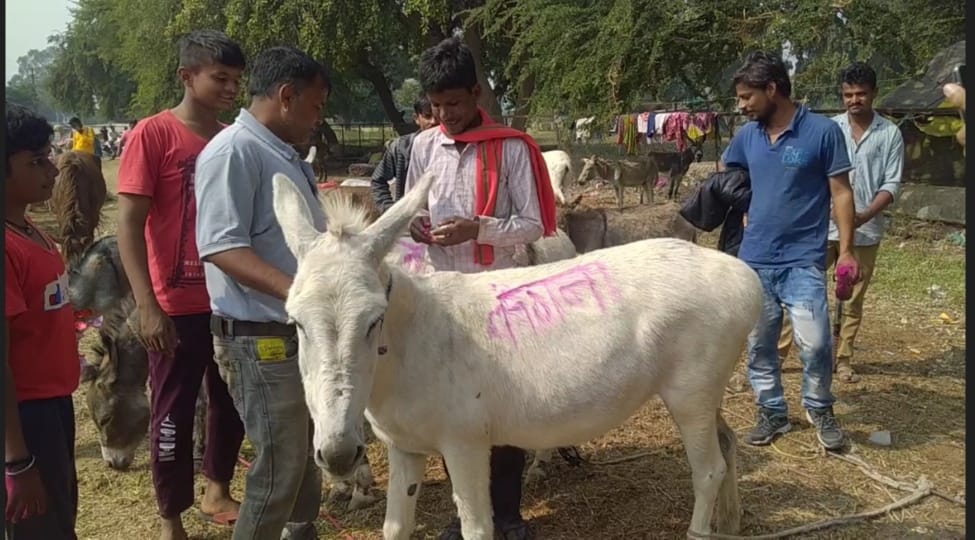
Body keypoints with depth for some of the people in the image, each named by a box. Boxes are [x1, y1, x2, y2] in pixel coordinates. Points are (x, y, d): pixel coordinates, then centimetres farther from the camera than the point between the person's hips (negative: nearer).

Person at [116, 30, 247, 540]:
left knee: (232, 403, 15)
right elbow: (129, 225, -11)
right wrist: (147, 306, -18)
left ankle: (218, 491, 37)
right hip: (178, 306, -5)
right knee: (174, 412, 6)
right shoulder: (152, 134, -9)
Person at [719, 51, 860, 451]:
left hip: (803, 260, -4)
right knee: (759, 344, 10)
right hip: (754, 259, 5)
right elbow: (725, 174, 23)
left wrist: (846, 249, -10)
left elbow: (841, 192, -6)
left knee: (815, 343, -7)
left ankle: (820, 409, 19)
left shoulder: (823, 131, -9)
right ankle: (772, 412, 27)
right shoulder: (748, 136, 4)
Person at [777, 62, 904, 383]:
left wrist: (865, 215, -18)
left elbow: (892, 183, -3)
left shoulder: (890, 134, 0)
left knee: (853, 299, 9)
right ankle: (779, 350, 7)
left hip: (866, 231, 0)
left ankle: (843, 360, 19)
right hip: (825, 226, 0)